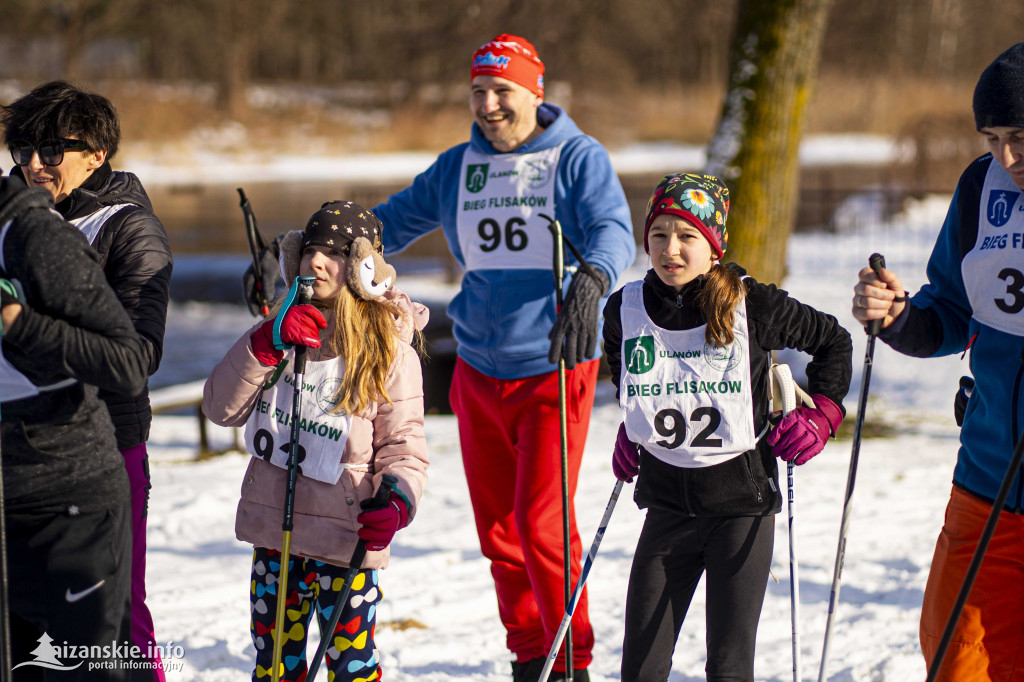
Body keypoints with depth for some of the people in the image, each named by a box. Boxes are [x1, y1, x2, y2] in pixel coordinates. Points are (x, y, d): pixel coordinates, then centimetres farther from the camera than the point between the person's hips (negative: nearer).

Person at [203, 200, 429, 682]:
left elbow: (403, 444, -2)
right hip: (274, 529, 5)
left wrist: (395, 502, -22)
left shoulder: (390, 350, -4)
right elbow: (222, 407, 0)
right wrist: (267, 344, -13)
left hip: (348, 537, -4)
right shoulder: (284, 329, 8)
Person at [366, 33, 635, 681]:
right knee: (497, 527, 9)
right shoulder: (457, 167, 10)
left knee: (541, 521, -12)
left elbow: (613, 230, -19)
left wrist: (591, 281, -40)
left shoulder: (578, 158, -4)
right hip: (478, 370, 5)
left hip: (554, 370, -5)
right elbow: (393, 221, 17)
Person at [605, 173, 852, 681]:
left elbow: (833, 342, 7)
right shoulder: (626, 310, -1)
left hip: (742, 501, -3)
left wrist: (820, 412, -3)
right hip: (668, 502, 3)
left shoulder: (753, 307, -10)